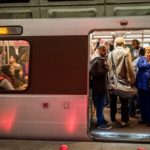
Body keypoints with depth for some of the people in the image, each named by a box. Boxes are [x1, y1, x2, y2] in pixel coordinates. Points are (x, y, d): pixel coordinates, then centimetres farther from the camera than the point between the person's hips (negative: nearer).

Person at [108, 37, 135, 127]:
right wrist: (132, 80, -6)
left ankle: (113, 118, 28)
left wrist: (110, 77, 10)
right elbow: (129, 67, -13)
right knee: (124, 102, 4)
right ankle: (124, 121, 6)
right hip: (123, 80, -4)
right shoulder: (126, 52, -11)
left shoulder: (110, 53, 1)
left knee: (113, 100, 17)